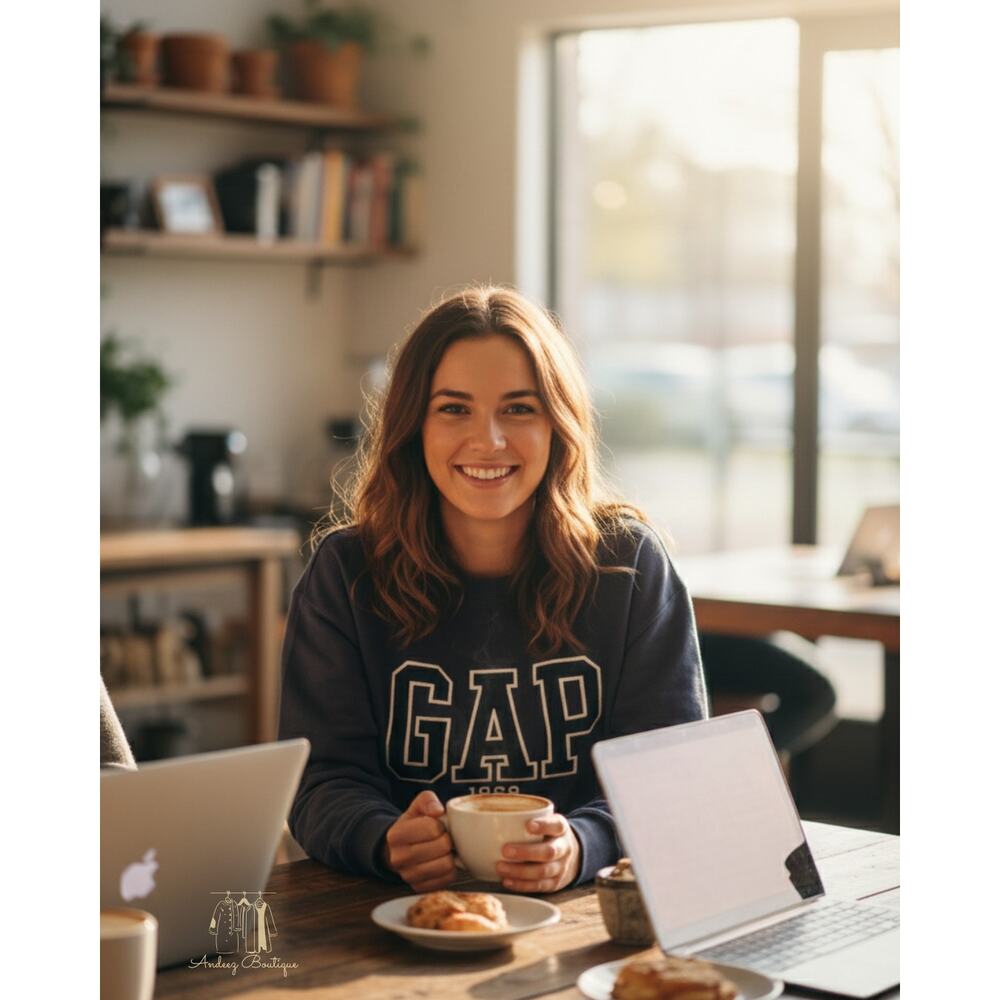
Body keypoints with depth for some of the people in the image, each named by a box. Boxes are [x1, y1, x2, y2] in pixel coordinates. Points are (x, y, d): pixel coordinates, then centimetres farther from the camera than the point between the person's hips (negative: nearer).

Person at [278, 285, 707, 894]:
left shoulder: (631, 564, 2)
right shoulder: (345, 572, 2)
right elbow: (329, 778, -3)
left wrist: (582, 846, -26)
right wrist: (388, 844, -27)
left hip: (585, 915, 0)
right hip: (403, 913, 1)